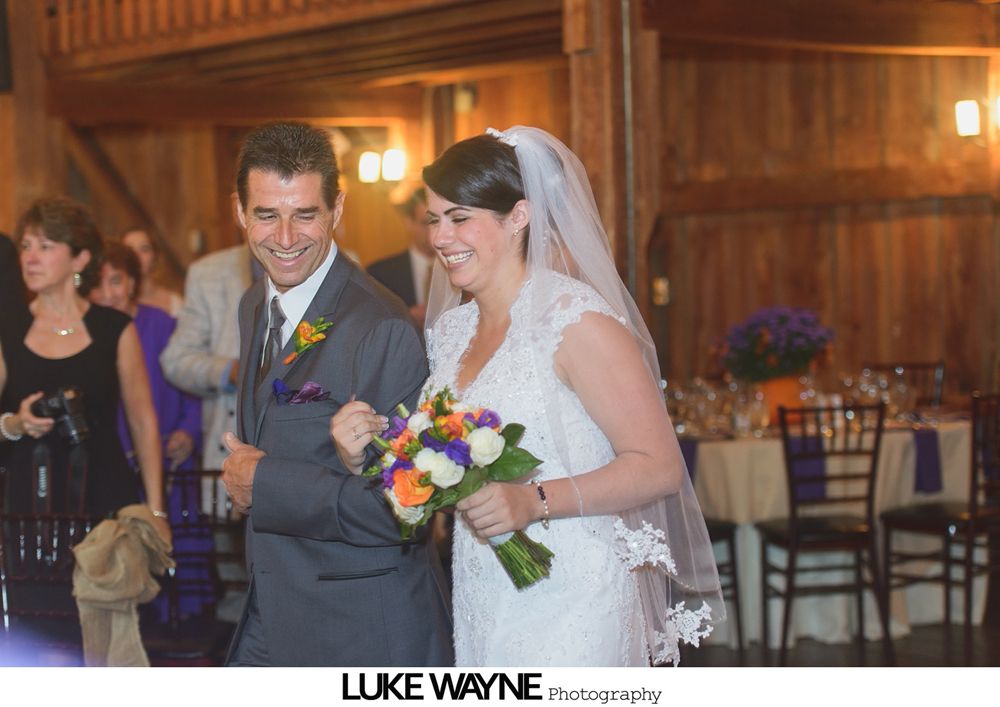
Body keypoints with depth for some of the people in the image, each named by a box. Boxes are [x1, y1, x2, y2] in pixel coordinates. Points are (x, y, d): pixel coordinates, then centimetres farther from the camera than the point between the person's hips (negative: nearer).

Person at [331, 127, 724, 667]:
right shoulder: (450, 330, 11)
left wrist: (534, 501, -27)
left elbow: (659, 467, -16)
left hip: (567, 609, -6)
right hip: (480, 611, 6)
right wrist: (364, 458, -3)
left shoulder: (576, 319, -12)